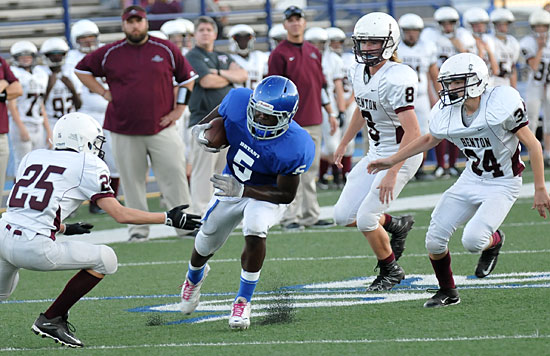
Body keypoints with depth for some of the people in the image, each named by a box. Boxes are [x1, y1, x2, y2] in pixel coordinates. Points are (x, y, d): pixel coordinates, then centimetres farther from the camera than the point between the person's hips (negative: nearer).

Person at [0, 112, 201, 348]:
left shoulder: (33, 157, 20)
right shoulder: (87, 165, 3)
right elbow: (121, 215, 0)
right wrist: (168, 219, 8)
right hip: (34, 247, -7)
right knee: (105, 260, 9)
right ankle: (50, 320, 9)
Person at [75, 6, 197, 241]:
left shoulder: (166, 50, 4)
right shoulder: (110, 53, 4)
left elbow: (187, 77, 14)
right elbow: (82, 69, 16)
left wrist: (179, 109, 5)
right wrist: (103, 92, 5)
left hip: (162, 128, 0)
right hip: (124, 131, 0)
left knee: (174, 177, -4)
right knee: (132, 181, 4)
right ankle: (138, 227, 12)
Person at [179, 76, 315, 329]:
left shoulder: (296, 148, -37)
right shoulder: (239, 101, -27)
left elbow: (286, 194, -27)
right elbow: (219, 113, 0)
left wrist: (243, 190, -35)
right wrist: (202, 128, -16)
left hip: (267, 194, -4)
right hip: (233, 184, 4)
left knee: (255, 232, -33)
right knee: (206, 244, 17)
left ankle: (243, 301, -15)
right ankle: (194, 277, 55)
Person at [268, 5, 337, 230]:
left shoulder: (313, 52, 15)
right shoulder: (279, 55, -5)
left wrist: (330, 113, 17)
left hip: (314, 122, 6)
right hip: (293, 124, -6)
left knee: (311, 172, 9)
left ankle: (311, 216, 14)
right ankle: (290, 218, -3)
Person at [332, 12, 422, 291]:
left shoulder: (396, 79, -25)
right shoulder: (359, 72, 1)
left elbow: (412, 132, -28)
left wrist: (392, 174, -31)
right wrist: (344, 143, 30)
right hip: (376, 153, 8)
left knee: (365, 219, -11)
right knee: (343, 216, 3)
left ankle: (390, 270, 14)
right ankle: (395, 226, 29)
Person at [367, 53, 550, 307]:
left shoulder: (500, 104, -24)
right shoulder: (448, 114, -6)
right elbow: (430, 139, 16)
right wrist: (392, 160, 14)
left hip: (502, 184, -6)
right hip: (471, 179, 6)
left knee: (472, 240, -25)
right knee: (434, 240, -4)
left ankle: (494, 241, 13)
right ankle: (447, 293, 20)